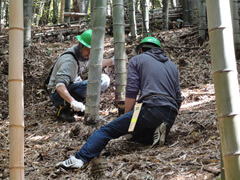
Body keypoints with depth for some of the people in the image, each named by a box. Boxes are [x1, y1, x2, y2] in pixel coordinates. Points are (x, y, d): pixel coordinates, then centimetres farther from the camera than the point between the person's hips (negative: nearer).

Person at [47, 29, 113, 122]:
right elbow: (59, 85, -40)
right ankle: (65, 109, -18)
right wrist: (73, 102, -53)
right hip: (58, 94, -9)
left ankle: (80, 107, 1)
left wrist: (112, 61, 7)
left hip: (74, 88, 9)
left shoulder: (84, 54, -1)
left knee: (104, 79, -1)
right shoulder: (69, 60, -29)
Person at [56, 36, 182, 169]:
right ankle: (156, 133, -1)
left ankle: (80, 158, -23)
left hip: (151, 108, -6)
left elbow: (131, 93, 1)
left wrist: (127, 118, 8)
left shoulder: (137, 60, 13)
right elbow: (178, 99, 26)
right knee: (133, 134, 26)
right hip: (171, 118, 6)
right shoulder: (173, 66, 29)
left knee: (107, 131, -4)